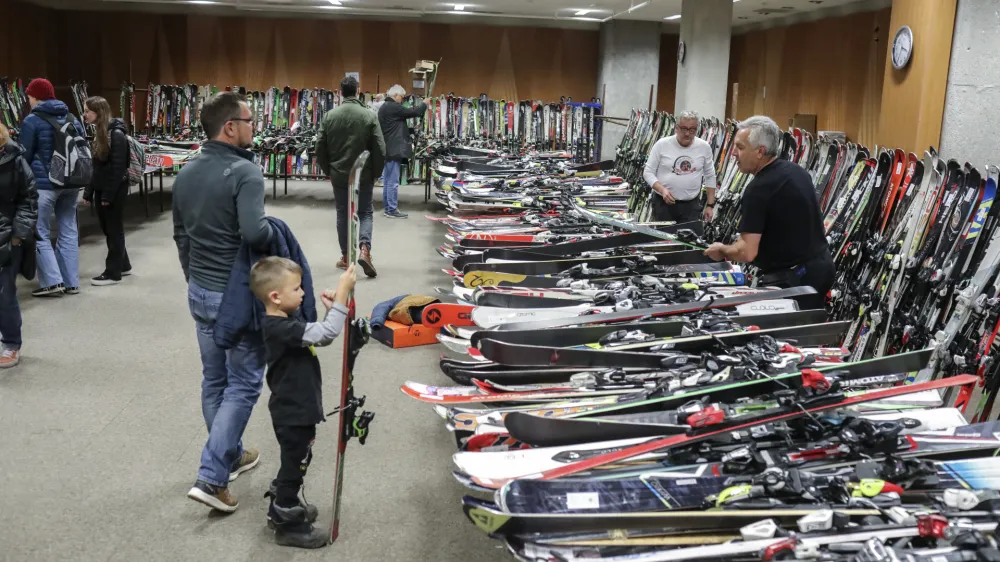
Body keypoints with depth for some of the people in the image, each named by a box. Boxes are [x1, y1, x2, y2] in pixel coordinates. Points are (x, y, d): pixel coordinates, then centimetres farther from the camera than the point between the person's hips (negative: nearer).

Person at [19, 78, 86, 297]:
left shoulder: (32, 121, -9)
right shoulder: (72, 119, 11)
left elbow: (23, 155, -7)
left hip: (44, 184, -6)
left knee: (40, 234, 2)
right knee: (69, 231, 10)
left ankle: (52, 281, -5)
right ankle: (71, 282, 12)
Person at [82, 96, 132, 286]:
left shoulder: (116, 134, -16)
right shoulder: (99, 132, 11)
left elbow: (118, 168, -19)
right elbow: (95, 165, 14)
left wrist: (108, 194, -19)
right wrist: (89, 191, 11)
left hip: (115, 190, -9)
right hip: (102, 189, 9)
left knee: (114, 229, -1)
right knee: (107, 228, 14)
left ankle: (113, 273, 6)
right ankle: (123, 265, 27)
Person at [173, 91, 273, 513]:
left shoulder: (185, 174, 6)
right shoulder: (244, 172, -20)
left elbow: (180, 235, 15)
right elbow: (254, 232, -33)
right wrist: (275, 232, -11)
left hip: (199, 291, 8)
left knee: (214, 379, 18)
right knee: (243, 383, 1)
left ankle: (230, 455, 34)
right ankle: (211, 477, -3)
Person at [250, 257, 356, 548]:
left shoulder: (284, 323, 4)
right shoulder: (281, 329, -28)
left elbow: (320, 335, 11)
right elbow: (326, 334, -35)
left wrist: (330, 310, -6)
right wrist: (343, 293, -34)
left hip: (296, 409, 10)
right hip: (293, 414, -10)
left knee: (294, 463, 26)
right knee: (294, 466, 5)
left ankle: (281, 508, 43)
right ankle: (288, 526, 20)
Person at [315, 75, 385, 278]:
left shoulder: (329, 116, -3)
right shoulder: (369, 115, -9)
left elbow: (320, 148, 1)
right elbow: (380, 149, -9)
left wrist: (328, 171, 14)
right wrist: (376, 172, 5)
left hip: (339, 175, 2)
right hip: (364, 175, -2)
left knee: (343, 214, 12)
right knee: (365, 213, 9)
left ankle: (346, 257, 17)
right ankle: (364, 250, -11)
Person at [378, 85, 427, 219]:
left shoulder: (384, 107, 17)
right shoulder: (393, 107, -16)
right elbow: (412, 112, -14)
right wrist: (424, 104, 1)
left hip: (388, 148, 11)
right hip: (393, 149, -11)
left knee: (387, 180, 14)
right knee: (393, 181, -6)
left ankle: (387, 207, 20)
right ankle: (392, 210, -4)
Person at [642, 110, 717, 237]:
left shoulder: (704, 148, 1)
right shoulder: (662, 144, -6)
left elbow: (710, 177, 9)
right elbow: (648, 172, -3)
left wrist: (710, 205, 6)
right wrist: (662, 189, -20)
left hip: (691, 205, 1)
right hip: (663, 203, -1)